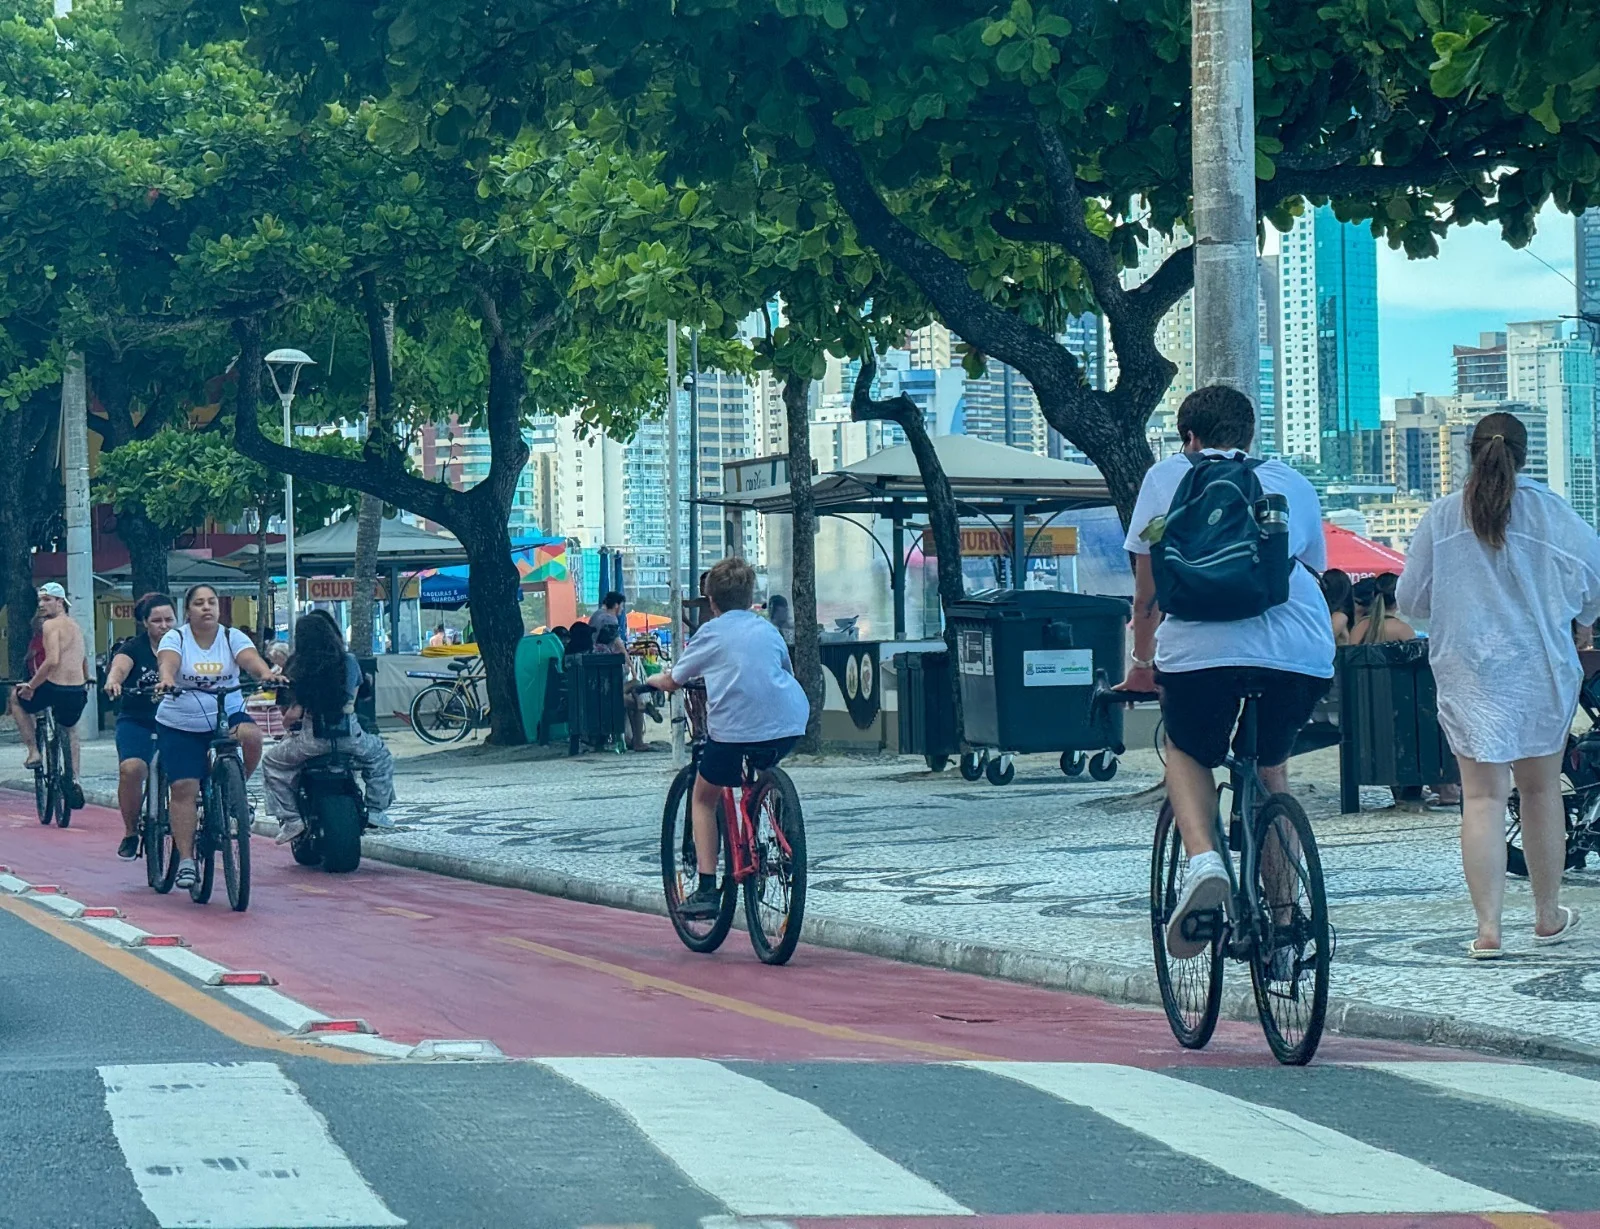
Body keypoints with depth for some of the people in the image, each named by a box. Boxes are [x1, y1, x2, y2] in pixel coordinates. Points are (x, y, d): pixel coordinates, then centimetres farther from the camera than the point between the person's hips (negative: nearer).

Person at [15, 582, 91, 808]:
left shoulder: (51, 625, -11)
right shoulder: (75, 625, 15)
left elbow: (52, 660, -23)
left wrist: (31, 685, -16)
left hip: (54, 688, -7)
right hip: (77, 692, 7)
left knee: (17, 697, 23)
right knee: (70, 731, 34)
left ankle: (33, 751, 17)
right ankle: (74, 780, 26)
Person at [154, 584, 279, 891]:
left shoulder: (232, 637, 2)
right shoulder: (175, 639, -2)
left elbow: (250, 658, -16)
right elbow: (168, 662, -22)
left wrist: (266, 673, -39)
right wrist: (166, 679, -45)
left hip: (228, 716, 1)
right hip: (181, 725, -1)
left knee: (251, 735, -30)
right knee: (184, 788, -10)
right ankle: (186, 860, -5)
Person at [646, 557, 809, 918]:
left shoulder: (712, 632, 9)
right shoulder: (767, 629, 20)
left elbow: (672, 682, 13)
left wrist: (654, 680, 35)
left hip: (734, 728, -4)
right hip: (789, 727, 4)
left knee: (704, 797, 16)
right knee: (758, 771, 37)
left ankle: (707, 888, 4)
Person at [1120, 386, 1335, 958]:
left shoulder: (1169, 475, 21)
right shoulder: (1291, 483, 28)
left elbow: (1148, 584, 23)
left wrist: (1142, 663, 37)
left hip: (1200, 646, -2)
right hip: (1300, 647, 2)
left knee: (1187, 754, 24)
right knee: (1271, 770, 26)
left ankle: (1202, 860, -5)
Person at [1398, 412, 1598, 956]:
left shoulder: (1442, 517, 0)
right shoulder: (1549, 509, -3)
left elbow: (1410, 597, 4)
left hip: (1466, 668, 0)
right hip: (1541, 667, 0)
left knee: (1482, 796, -2)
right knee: (1541, 789, 14)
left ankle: (1488, 926, -11)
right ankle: (1548, 916, 24)